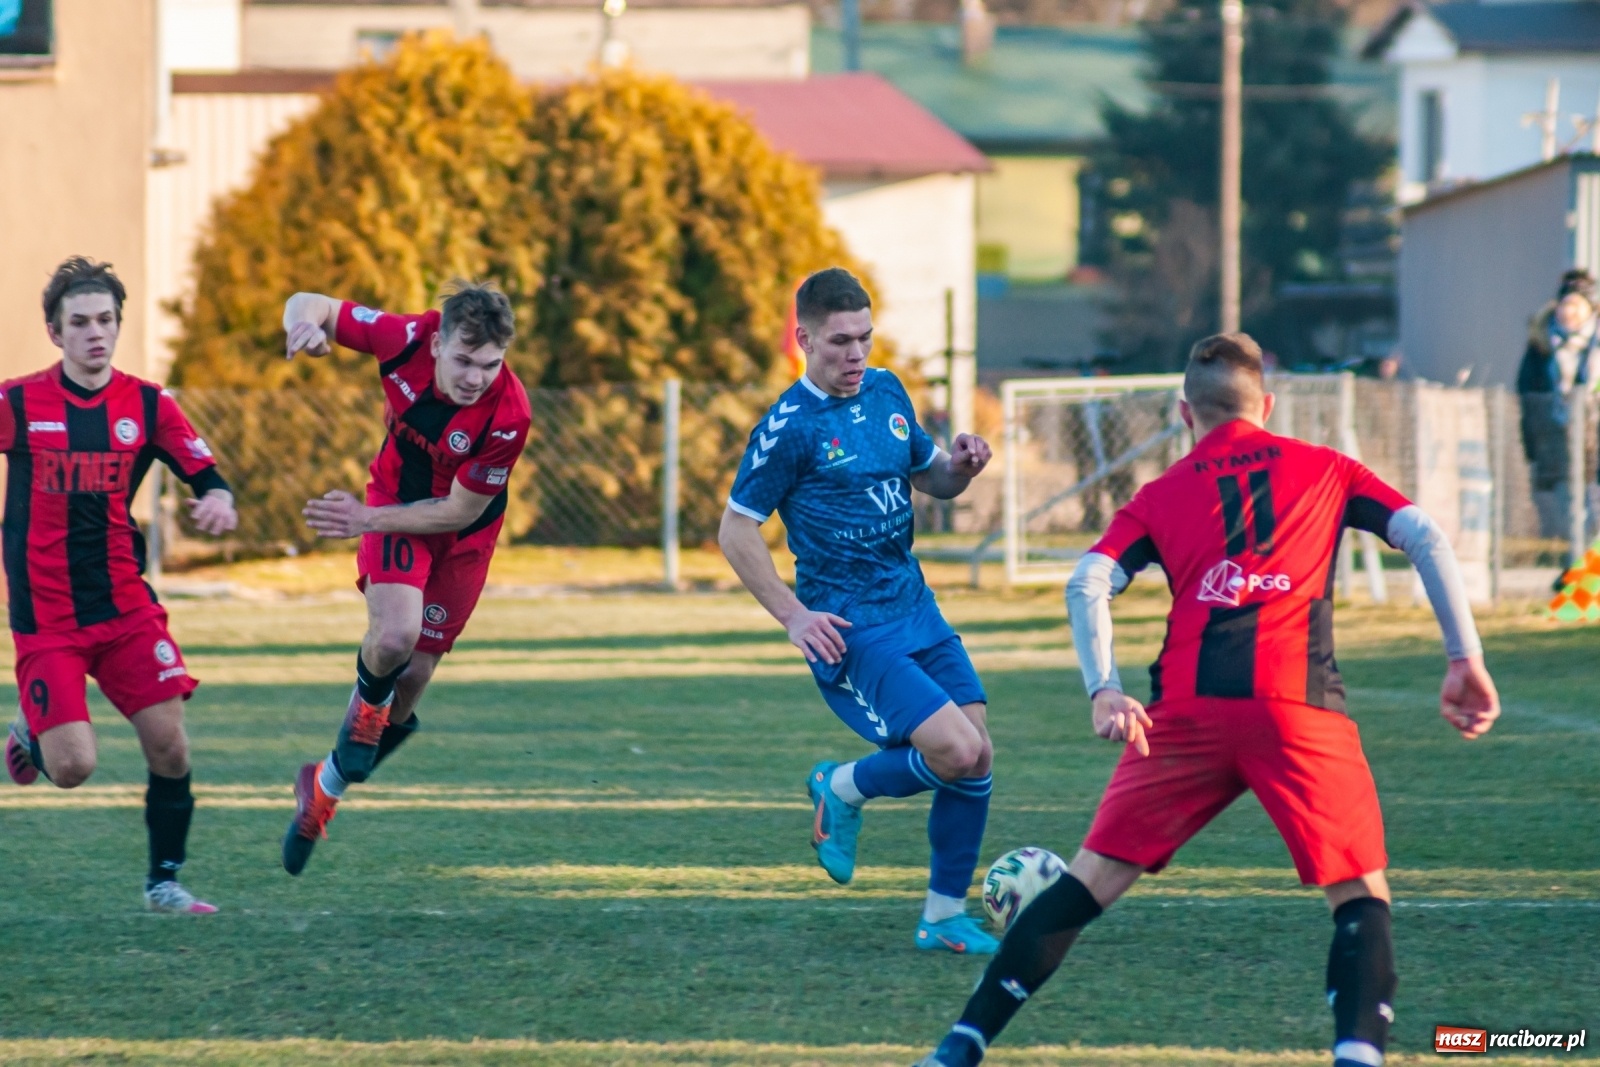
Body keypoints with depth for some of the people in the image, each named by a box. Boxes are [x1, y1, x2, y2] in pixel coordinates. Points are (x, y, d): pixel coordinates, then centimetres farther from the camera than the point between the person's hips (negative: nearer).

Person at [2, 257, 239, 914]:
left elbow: (207, 476, 3)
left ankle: (164, 882, 12)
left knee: (169, 746, -7)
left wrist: (218, 501, -19)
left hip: (126, 608, 3)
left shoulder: (147, 406, 3)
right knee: (73, 768, -12)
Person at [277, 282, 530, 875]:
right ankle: (369, 701, 10)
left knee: (412, 679, 5)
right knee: (394, 636, -27)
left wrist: (369, 520, -26)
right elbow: (311, 305, -12)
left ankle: (328, 783, 30)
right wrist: (305, 320, -36)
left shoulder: (508, 415, -32)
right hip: (395, 495, 0)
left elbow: (459, 512, -21)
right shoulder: (406, 340, -27)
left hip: (462, 531, 0)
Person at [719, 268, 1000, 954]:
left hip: (915, 609, 7)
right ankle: (844, 789, 9)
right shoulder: (790, 427, -13)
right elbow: (735, 532, -8)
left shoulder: (886, 393, 8)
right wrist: (793, 616, -15)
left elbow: (932, 480, 22)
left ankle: (945, 919, 15)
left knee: (978, 759, 1)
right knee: (956, 751, -19)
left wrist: (960, 466, -2)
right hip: (852, 631, -7)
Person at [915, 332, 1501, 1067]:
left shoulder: (1161, 495, 20)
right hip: (1300, 705, -2)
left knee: (1092, 879, 10)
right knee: (1361, 898, 7)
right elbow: (1424, 537, 6)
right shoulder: (1323, 470, 18)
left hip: (1188, 710, 2)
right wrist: (1465, 660, 5)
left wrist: (1103, 689, -5)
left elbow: (1089, 584, 4)